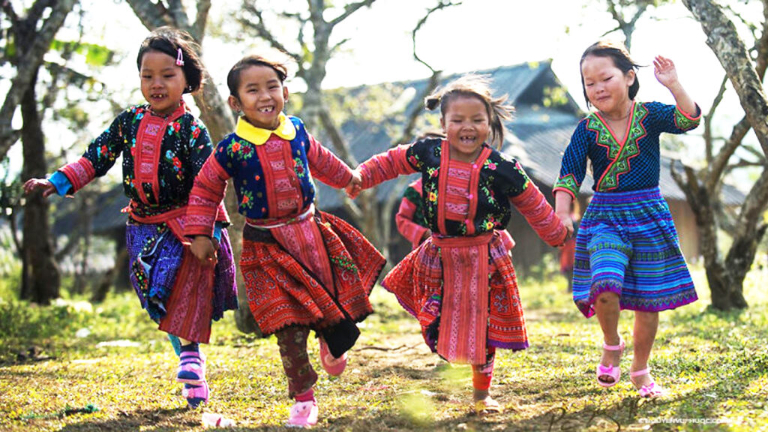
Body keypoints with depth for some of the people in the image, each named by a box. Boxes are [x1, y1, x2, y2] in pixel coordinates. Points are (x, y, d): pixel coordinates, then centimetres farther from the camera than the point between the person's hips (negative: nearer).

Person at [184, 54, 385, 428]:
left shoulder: (297, 130, -2)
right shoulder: (233, 149, -14)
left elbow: (318, 160, 19)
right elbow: (206, 188, -1)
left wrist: (349, 178, 34)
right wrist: (200, 235, -2)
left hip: (310, 232, 4)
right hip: (268, 246, -4)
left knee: (335, 297, 12)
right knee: (290, 327, -5)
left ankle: (330, 338, 48)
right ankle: (303, 398, 9)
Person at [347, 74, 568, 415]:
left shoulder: (501, 167, -12)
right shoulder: (428, 153, -7)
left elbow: (531, 204, 0)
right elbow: (392, 162, 10)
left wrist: (557, 235, 9)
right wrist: (360, 177, 2)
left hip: (483, 258, -1)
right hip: (441, 256, 2)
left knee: (482, 325, 8)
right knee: (437, 326, 2)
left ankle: (481, 393, 27)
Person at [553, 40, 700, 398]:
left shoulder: (649, 115, -3)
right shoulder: (587, 129, -3)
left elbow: (688, 120, -18)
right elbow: (569, 173, -7)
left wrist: (674, 86, -31)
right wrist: (562, 213, -20)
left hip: (649, 215, 1)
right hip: (605, 217, -1)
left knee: (649, 300, 7)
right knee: (605, 286, -24)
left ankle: (640, 370, 28)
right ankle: (611, 345, 7)